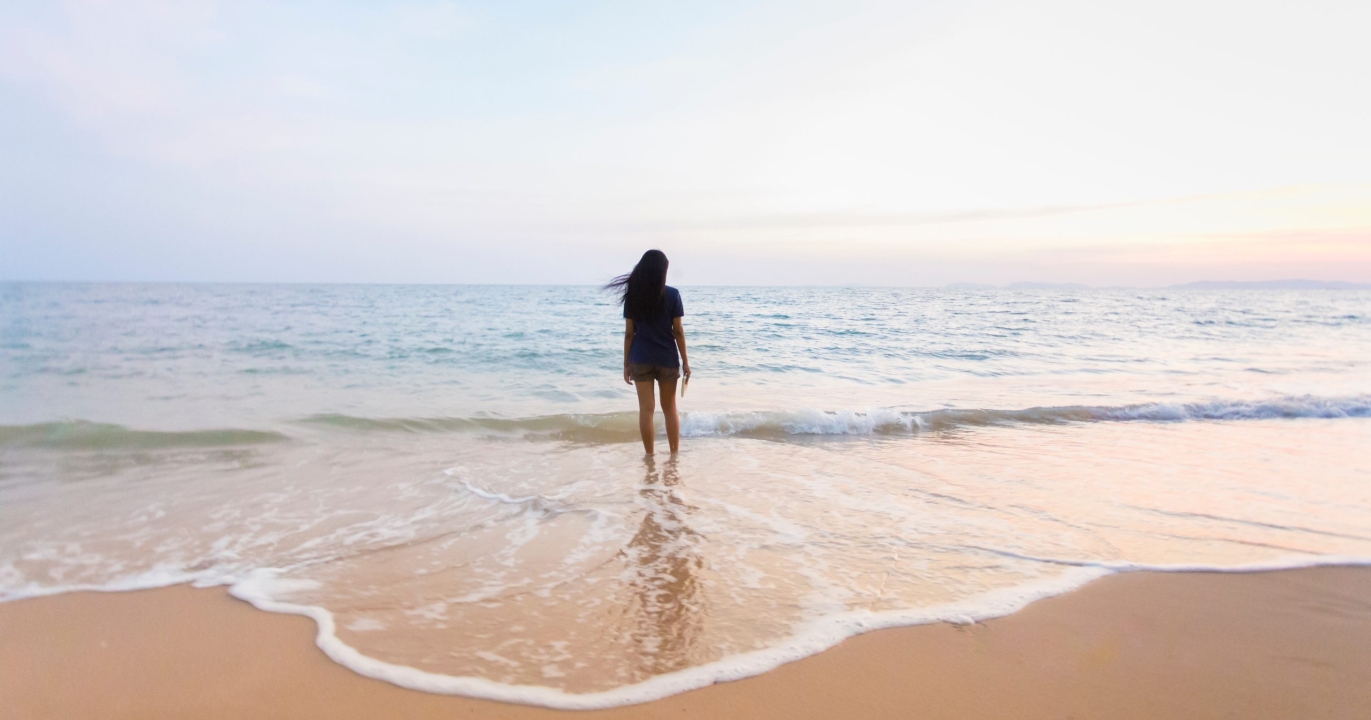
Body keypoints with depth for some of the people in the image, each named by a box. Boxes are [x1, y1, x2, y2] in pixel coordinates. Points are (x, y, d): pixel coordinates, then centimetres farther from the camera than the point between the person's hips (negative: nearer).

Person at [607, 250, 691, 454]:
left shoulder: (633, 295, -2)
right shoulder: (672, 294, -6)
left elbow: (629, 333, -2)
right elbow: (678, 331, -5)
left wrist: (626, 363, 5)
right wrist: (685, 362, 2)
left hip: (641, 359, 1)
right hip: (667, 359, 0)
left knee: (646, 410, 6)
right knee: (670, 408, 13)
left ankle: (650, 456, 10)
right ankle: (675, 454, 17)